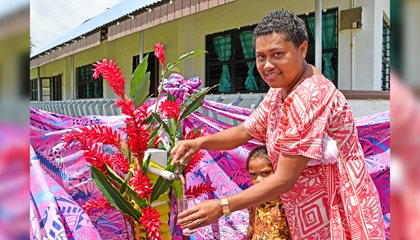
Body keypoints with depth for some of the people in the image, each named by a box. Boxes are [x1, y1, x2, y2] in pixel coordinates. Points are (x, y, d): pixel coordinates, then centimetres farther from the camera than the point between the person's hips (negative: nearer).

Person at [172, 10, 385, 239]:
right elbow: (245, 131, 7)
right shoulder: (282, 87, 2)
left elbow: (285, 179, -26)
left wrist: (222, 206, -24)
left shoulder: (309, 97, -27)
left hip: (339, 217, -8)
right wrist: (200, 142, -10)